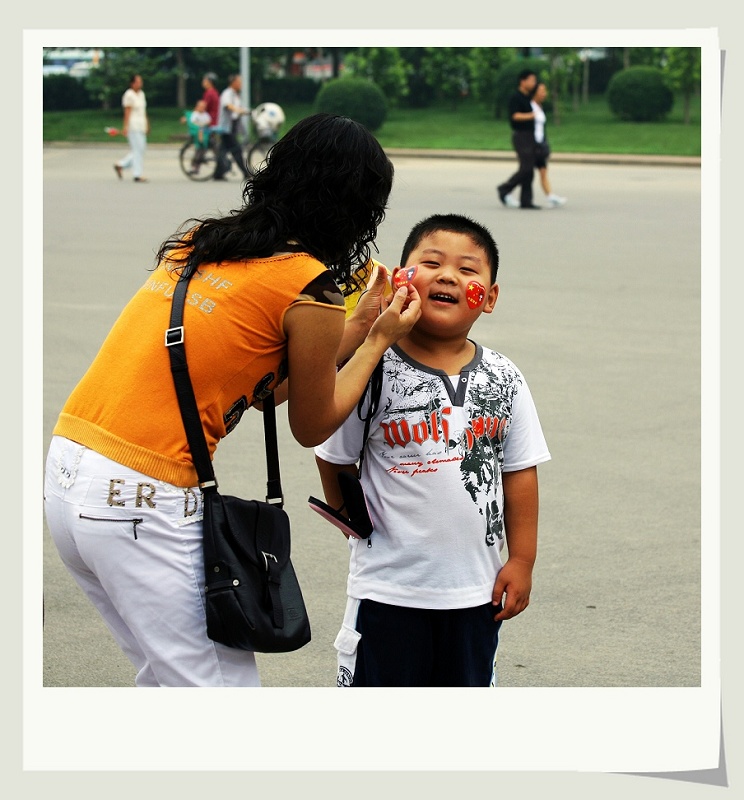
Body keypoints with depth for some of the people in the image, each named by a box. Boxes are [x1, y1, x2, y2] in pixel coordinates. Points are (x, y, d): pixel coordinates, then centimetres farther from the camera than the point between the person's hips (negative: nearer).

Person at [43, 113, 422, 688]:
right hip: (140, 505, -9)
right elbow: (312, 427, 6)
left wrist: (357, 326, 25)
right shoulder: (310, 288, -9)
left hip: (67, 467, 9)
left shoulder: (202, 241, 13)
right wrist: (380, 341, 15)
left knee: (168, 677, 22)